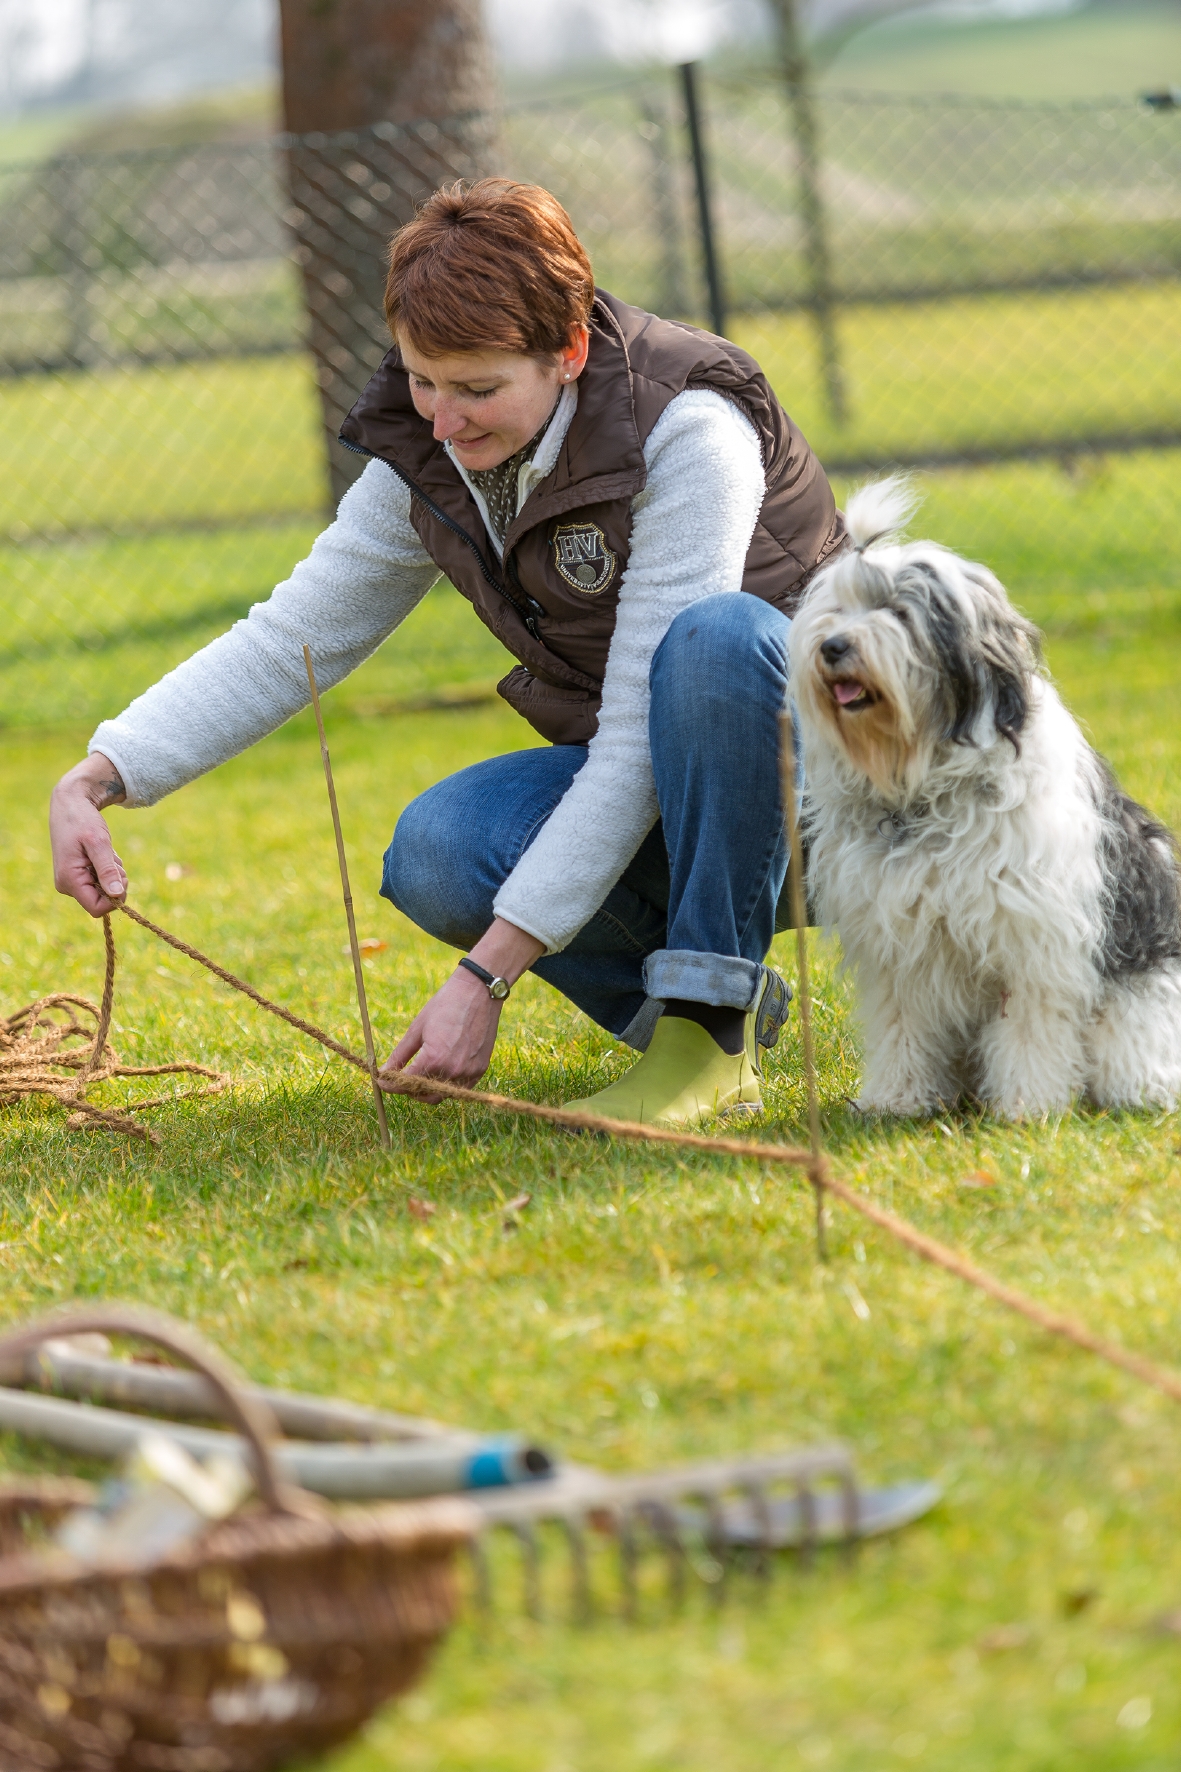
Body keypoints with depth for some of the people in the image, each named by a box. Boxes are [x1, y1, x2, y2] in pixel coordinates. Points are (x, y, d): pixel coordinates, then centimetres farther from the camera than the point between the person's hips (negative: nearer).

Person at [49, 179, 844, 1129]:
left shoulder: (684, 432, -25)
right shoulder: (425, 459, -5)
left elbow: (641, 738, -29)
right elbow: (285, 641, 3)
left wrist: (487, 973, -32)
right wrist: (95, 781, -14)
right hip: (627, 784, 5)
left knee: (714, 638, -38)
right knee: (438, 852, -26)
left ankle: (711, 1032, -26)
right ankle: (686, 1000, -3)